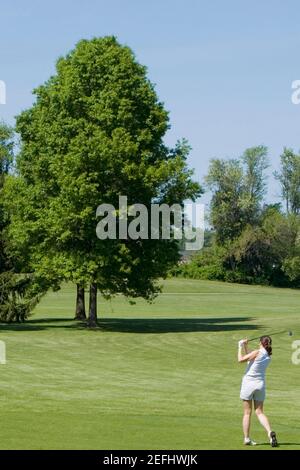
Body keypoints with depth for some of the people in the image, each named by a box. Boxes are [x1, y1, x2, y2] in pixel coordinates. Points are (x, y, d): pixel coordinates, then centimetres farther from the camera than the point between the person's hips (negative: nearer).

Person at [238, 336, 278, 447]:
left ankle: (246, 438, 3)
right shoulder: (268, 356, 7)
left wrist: (240, 347, 3)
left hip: (248, 383, -5)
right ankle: (270, 432, -16)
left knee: (247, 413, 3)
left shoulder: (258, 352, -13)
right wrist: (245, 347, 18)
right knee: (260, 412, 7)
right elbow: (249, 358, 16)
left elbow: (241, 359, -10)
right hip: (260, 384, 5)